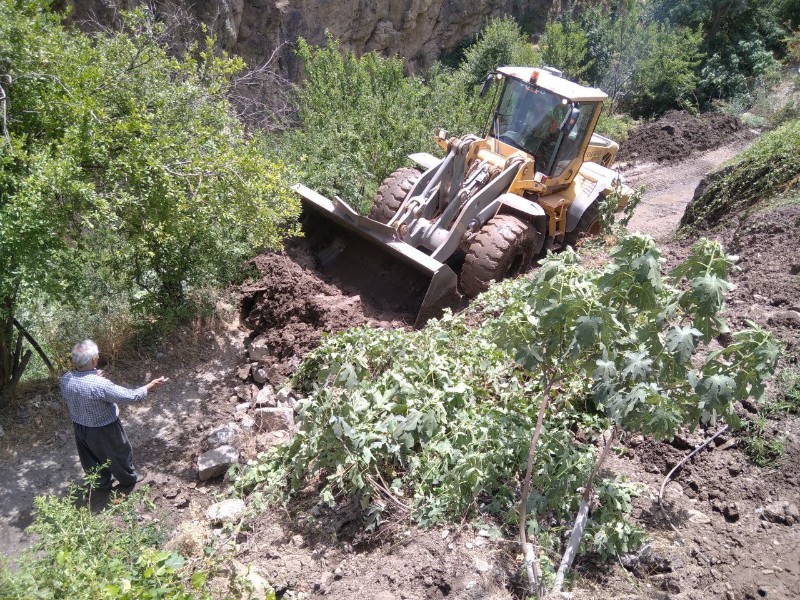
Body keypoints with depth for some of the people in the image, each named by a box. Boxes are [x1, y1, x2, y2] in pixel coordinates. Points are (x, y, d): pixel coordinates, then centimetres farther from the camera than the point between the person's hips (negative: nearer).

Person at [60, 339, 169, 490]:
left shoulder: (65, 379, -19)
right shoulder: (100, 385, -38)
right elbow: (131, 396, -29)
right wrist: (151, 386, -16)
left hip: (79, 427, 6)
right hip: (103, 430, -6)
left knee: (92, 457, 30)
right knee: (119, 453, 23)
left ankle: (102, 481, 54)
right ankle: (129, 479, 47)